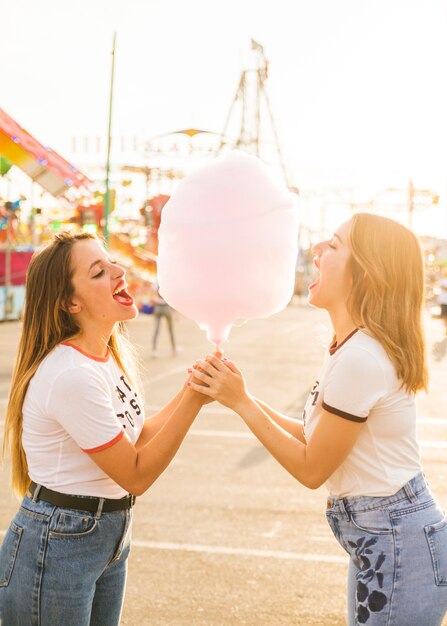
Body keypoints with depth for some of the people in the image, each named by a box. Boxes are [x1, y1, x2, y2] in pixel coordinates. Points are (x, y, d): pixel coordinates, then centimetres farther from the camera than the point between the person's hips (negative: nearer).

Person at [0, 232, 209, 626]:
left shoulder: (114, 353, 2)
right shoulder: (72, 375, -25)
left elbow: (136, 439, 6)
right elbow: (136, 475, -21)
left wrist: (190, 391, -4)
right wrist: (194, 400, -23)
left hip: (110, 540, 9)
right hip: (57, 550, -8)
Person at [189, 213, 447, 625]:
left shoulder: (359, 358, -24)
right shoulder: (357, 346, 6)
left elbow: (312, 469, -17)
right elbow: (312, 438, 7)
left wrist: (241, 403, -13)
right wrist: (238, 395, 0)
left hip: (395, 544, -9)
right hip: (384, 536, 9)